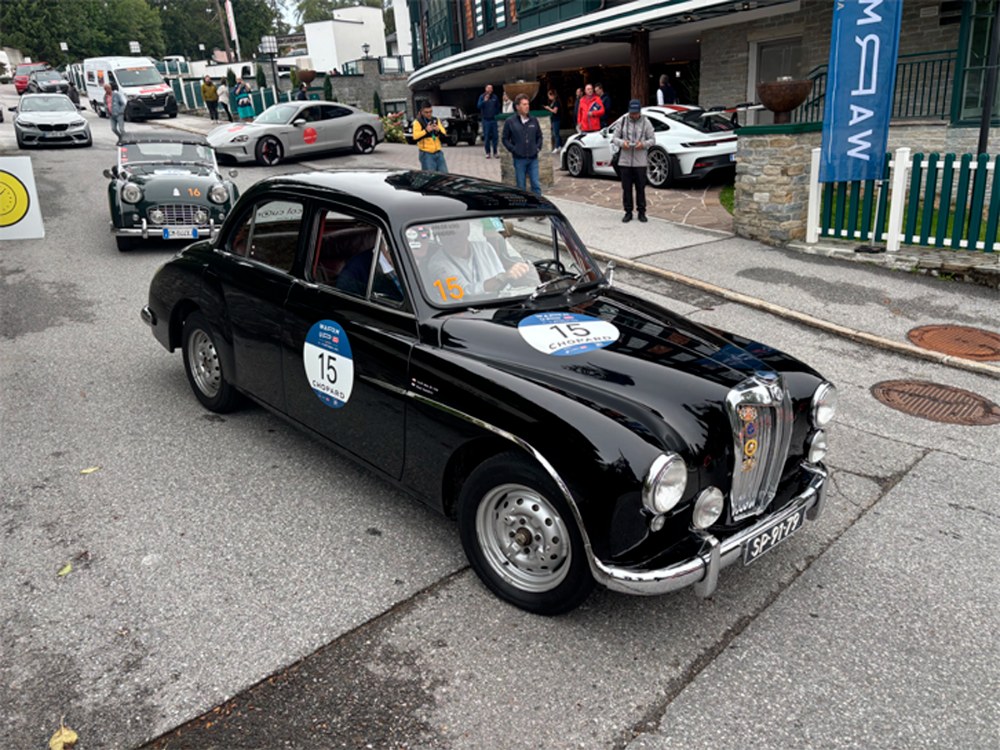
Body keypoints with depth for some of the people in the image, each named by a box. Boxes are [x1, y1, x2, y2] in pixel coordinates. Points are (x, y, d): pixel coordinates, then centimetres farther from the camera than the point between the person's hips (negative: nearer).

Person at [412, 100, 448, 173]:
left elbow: (444, 134, 10)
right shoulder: (418, 122, -3)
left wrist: (439, 130, -11)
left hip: (438, 152, 5)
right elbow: (415, 138, -15)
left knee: (444, 174, 4)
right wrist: (426, 131, -23)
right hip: (426, 154, -5)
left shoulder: (436, 120, 14)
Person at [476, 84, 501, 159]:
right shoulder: (482, 97, 0)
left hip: (493, 119, 2)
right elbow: (478, 106, -11)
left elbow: (498, 107, 16)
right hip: (486, 119, -2)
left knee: (495, 136, 1)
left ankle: (495, 152, 8)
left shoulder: (495, 97, 7)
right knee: (486, 137, -1)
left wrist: (497, 115, 6)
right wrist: (484, 101, -25)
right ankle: (488, 152, 8)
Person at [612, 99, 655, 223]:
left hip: (640, 162, -1)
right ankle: (628, 212, 15)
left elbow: (652, 139, 3)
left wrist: (643, 144, -17)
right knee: (626, 188, 5)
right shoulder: (622, 122, 6)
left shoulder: (646, 123, 3)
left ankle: (641, 212, 14)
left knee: (640, 188, 3)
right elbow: (614, 137, 6)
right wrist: (622, 143, -16)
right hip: (625, 161, 1)